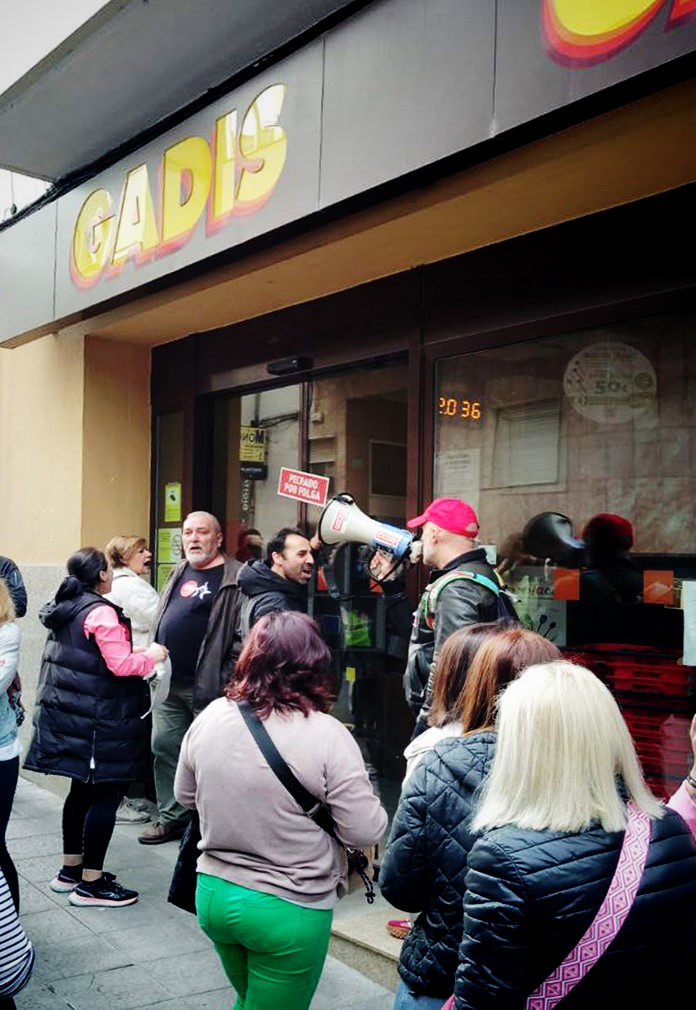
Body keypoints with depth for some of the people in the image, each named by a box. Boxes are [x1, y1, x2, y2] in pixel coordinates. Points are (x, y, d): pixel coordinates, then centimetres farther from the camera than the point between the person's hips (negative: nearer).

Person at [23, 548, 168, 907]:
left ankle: (70, 869, 28)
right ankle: (91, 884, 3)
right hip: (98, 722, -10)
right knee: (106, 795, -2)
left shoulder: (65, 609, 11)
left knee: (82, 790, 18)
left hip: (68, 716, 10)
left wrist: (136, 653, 20)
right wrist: (151, 656, -4)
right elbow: (120, 665, -21)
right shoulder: (100, 612, -18)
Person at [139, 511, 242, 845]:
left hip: (207, 686, -7)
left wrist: (228, 681, -17)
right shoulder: (179, 574, 15)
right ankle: (172, 818, 24)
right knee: (165, 748, 12)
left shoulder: (234, 579, -9)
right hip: (167, 683, 8)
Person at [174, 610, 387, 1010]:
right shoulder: (327, 735, -21)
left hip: (214, 894, 5)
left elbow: (186, 795, 9)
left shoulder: (210, 717, -7)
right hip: (289, 910, -5)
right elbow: (366, 830, -16)